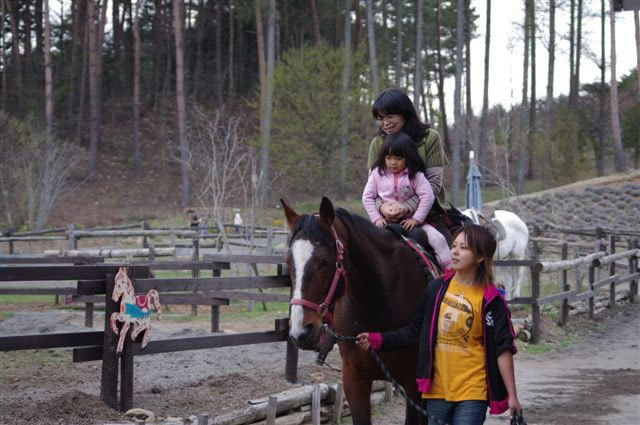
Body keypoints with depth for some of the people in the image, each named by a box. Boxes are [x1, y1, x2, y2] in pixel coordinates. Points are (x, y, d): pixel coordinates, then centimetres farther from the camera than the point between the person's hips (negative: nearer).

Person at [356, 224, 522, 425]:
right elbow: (415, 331, 13)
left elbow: (502, 348, -7)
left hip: (472, 392, -4)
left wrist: (512, 395, -9)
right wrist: (377, 340, 5)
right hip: (438, 388, 4)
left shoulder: (490, 300, -7)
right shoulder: (437, 288, 5)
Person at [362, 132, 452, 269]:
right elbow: (367, 197, 3)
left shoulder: (415, 175, -5)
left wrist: (416, 219, -19)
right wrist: (377, 218, -9)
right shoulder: (377, 173, 2)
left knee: (437, 238, -17)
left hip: (411, 220, -1)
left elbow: (427, 197, -12)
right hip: (386, 221, 1)